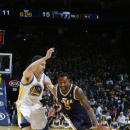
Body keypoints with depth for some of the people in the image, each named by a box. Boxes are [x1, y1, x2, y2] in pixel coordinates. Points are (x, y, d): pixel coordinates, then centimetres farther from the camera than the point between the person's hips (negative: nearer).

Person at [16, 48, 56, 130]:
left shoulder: (45, 78, -3)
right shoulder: (28, 75, -22)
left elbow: (55, 91, 3)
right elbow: (29, 69, -47)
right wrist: (45, 58, -54)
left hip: (36, 105, 6)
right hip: (24, 105, -6)